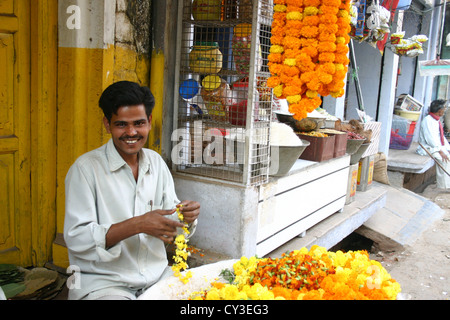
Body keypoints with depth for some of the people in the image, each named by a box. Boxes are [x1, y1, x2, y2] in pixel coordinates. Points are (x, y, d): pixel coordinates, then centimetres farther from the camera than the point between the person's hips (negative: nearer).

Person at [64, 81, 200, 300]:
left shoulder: (156, 162, 8)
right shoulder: (86, 168, -10)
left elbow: (169, 223, 11)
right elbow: (76, 238, -17)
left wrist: (186, 217, -12)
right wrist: (137, 225, -27)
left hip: (157, 275, 5)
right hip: (102, 282, -5)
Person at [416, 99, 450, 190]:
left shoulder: (437, 120, 15)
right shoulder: (427, 120, -14)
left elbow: (441, 137, 21)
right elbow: (430, 139, -22)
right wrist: (440, 151, -25)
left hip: (438, 146, 10)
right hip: (428, 148, -9)